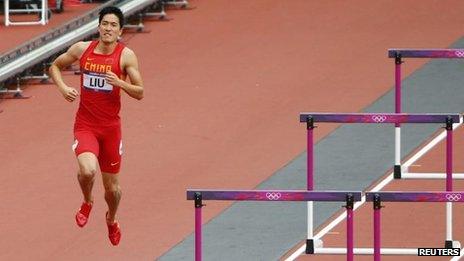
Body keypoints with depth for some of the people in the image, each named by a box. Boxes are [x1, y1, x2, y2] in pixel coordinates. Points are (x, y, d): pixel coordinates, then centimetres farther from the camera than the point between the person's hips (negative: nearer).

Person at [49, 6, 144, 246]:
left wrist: (120, 83, -25)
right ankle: (87, 202, 7)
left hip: (111, 127, 0)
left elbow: (139, 93, -7)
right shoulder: (82, 49, -3)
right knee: (87, 170, -28)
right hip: (85, 125, 0)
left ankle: (111, 220, 46)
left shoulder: (126, 56, -8)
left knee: (112, 187, 12)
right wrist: (62, 87, -5)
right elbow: (55, 66, 13)